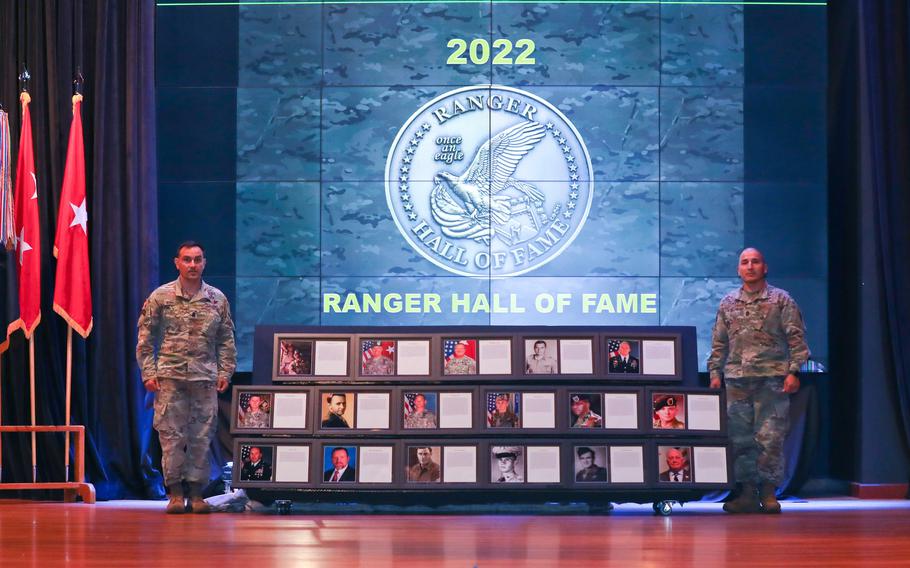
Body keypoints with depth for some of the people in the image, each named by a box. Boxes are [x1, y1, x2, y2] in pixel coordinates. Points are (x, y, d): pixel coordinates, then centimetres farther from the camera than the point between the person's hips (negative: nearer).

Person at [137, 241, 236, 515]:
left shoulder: (217, 299, 8)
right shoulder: (161, 297, 2)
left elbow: (226, 340, 12)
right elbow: (145, 338, 3)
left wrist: (225, 372, 4)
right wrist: (149, 373, -3)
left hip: (205, 378, 2)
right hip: (170, 377, -2)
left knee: (202, 436, 2)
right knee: (171, 435, -2)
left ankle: (197, 492, 9)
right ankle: (175, 494, 4)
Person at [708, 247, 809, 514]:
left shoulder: (781, 300, 4)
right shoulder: (728, 303, 14)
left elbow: (796, 338, 0)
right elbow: (719, 342, 17)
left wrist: (794, 371, -9)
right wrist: (715, 373, 10)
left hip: (772, 379, -3)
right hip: (737, 379, 3)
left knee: (770, 437, -6)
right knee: (740, 439, 2)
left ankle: (768, 492, 1)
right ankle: (747, 494, 7)